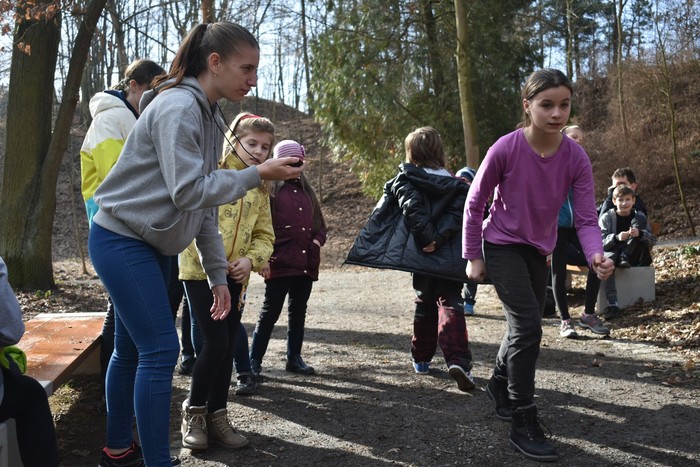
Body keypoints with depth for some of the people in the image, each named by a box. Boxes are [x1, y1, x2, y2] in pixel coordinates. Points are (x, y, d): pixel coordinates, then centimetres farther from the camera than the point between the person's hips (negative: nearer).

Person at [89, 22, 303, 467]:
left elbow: (205, 205, 11)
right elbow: (188, 192, -25)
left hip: (151, 245, 9)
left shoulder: (211, 117, 10)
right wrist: (257, 174, -20)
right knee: (160, 350, -9)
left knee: (132, 348, 16)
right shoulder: (177, 108, -19)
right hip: (122, 241, -9)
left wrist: (218, 274, 10)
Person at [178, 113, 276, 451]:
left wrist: (251, 259, -8)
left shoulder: (260, 188, 13)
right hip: (200, 270, -6)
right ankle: (194, 411, 10)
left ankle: (216, 415, 20)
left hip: (235, 277, 6)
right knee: (215, 343, -11)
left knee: (228, 347, 8)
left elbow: (264, 235, 12)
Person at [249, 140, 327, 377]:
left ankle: (294, 358, 25)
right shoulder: (271, 190, -4)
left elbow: (319, 222, 23)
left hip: (306, 264, 6)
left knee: (298, 311, 14)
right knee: (270, 312, -2)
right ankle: (254, 360, 7)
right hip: (279, 263, -6)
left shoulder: (307, 191, 17)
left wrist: (317, 240, 3)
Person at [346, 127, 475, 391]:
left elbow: (412, 208, -17)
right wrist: (439, 238, -16)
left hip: (419, 255, 0)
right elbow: (456, 215, -10)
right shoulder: (456, 186, 7)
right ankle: (458, 361, -21)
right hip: (450, 258, 0)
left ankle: (421, 358, 29)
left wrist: (427, 238, -15)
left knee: (424, 303, 18)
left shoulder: (404, 180, 1)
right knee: (450, 304, 0)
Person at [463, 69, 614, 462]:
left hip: (539, 251, 5)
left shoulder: (577, 158, -16)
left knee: (526, 326, 17)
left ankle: (500, 384, 45)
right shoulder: (505, 149, -24)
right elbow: (474, 204, -12)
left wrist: (596, 256, -36)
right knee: (528, 324, -16)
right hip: (502, 245, -5)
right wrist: (473, 257, -9)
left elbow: (586, 218, -17)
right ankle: (524, 422, -5)